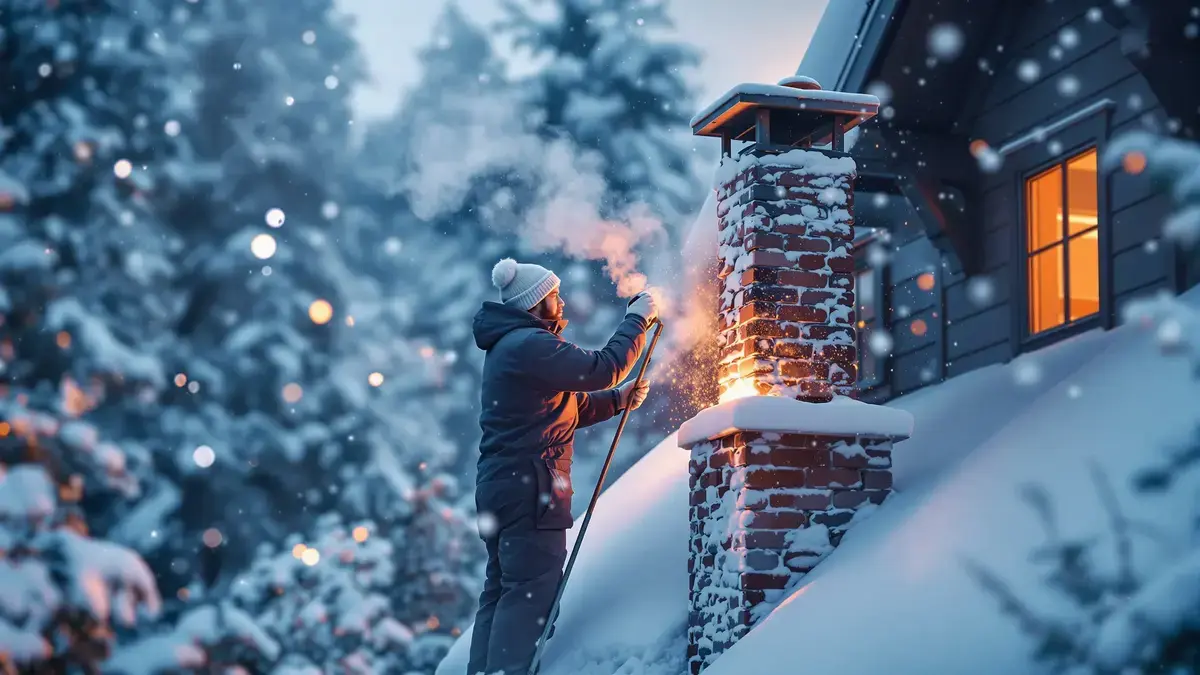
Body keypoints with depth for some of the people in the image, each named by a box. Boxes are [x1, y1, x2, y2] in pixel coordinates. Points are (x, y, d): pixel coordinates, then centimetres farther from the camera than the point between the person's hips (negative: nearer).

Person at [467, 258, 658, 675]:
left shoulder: (514, 346, 20)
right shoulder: (529, 344, -15)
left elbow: (571, 409, 25)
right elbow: (603, 368, -19)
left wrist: (619, 399, 14)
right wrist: (638, 319, -7)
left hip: (504, 484, 11)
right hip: (528, 488, -11)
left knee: (502, 591, 12)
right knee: (532, 590, -11)